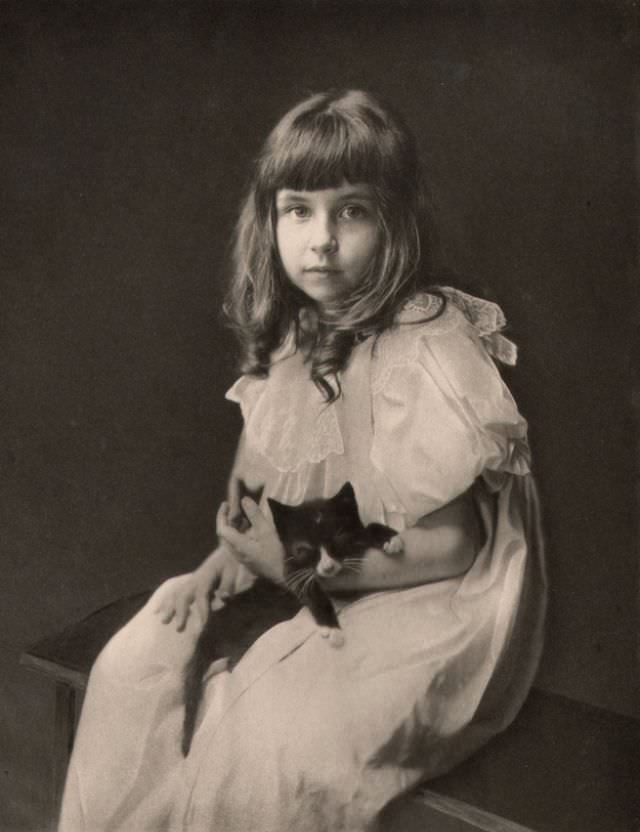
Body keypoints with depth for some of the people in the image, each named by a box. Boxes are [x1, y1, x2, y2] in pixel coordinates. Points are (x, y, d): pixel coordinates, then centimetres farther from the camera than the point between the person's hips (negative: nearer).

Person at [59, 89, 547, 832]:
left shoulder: (431, 354, -22)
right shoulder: (288, 335, 1)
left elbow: (450, 545, -19)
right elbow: (258, 469, 14)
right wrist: (232, 554, -4)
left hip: (419, 602, -6)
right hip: (300, 581, 7)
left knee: (272, 739, -26)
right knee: (129, 670, -5)